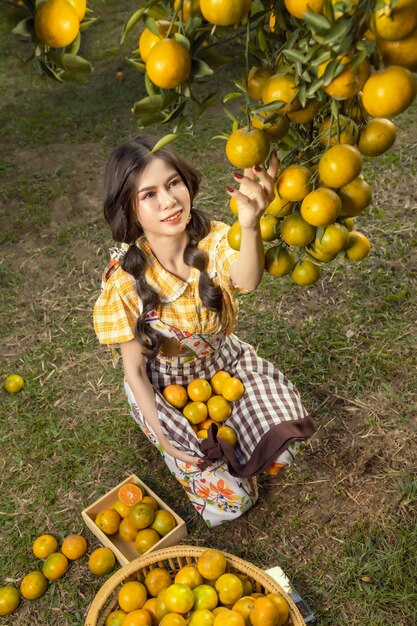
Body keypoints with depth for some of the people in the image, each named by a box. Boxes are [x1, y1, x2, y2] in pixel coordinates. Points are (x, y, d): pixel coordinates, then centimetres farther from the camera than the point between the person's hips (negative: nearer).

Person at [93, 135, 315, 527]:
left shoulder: (213, 240, -23)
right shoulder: (124, 280, -25)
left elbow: (247, 281, -48)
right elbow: (135, 370, -13)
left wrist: (250, 225, -68)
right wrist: (165, 441, -18)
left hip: (225, 361, 3)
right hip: (164, 386, -2)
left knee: (280, 447, -13)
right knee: (228, 502, -8)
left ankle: (219, 431, 18)